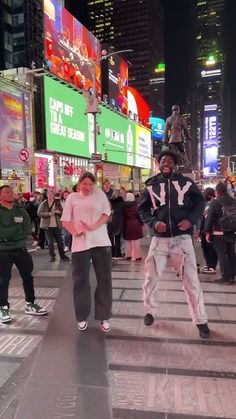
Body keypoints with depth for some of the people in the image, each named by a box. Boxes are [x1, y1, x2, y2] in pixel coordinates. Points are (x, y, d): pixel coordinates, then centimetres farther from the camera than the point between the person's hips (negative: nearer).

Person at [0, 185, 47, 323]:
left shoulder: (21, 212, 5)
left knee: (28, 277, 10)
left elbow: (28, 230, -7)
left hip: (21, 249, 4)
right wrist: (17, 227, -15)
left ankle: (30, 305, 24)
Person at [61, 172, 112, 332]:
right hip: (80, 244, 0)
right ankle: (82, 317, 22)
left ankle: (104, 317, 19)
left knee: (104, 279, 5)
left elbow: (107, 214, 1)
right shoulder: (72, 197, 9)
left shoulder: (99, 194, 9)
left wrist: (93, 227, -13)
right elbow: (65, 220, 4)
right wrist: (75, 232, -13)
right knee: (81, 280, 6)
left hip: (101, 242, 1)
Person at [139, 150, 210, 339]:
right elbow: (143, 209, 7)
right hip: (160, 238, 2)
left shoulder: (186, 182, 1)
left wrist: (191, 220, -12)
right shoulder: (151, 186, 5)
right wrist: (153, 222, -12)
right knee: (151, 278, 8)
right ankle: (150, 311, 32)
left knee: (191, 281, 3)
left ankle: (200, 321, 19)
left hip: (182, 237, -1)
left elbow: (200, 202, 5)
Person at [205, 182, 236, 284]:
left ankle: (226, 278, 3)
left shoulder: (214, 203, -10)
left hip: (219, 234, -5)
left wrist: (208, 232, -5)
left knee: (222, 255, 1)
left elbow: (209, 218, -12)